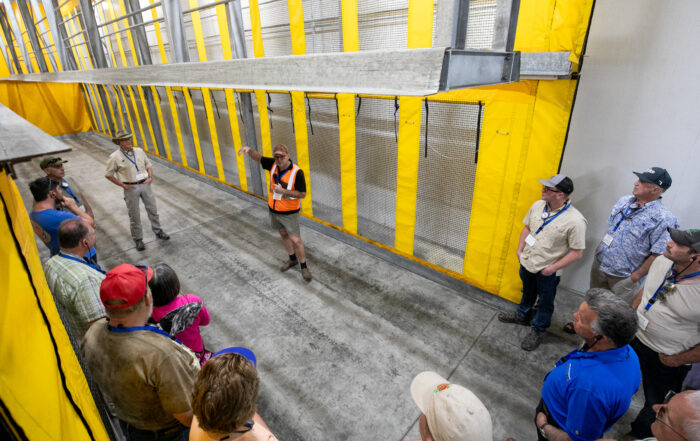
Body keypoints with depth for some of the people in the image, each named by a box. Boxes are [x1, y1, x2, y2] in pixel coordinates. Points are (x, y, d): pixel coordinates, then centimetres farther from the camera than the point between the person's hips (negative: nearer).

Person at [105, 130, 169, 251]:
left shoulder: (139, 151, 2)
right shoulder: (115, 157, -9)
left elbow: (148, 164, 14)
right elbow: (108, 175, -2)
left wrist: (150, 177, -1)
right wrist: (123, 185, -7)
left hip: (145, 184, 4)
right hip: (131, 188, -3)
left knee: (152, 209, 11)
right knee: (134, 215, 5)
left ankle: (158, 231, 28)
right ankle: (138, 239, 18)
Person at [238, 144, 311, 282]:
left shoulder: (297, 172, -25)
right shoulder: (274, 164, -9)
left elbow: (302, 194, -22)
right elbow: (258, 158, -5)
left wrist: (283, 191, -33)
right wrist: (249, 149, -28)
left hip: (289, 213, -6)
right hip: (274, 209, 6)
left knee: (296, 240, -2)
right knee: (284, 234, 20)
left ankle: (304, 267, 18)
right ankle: (292, 259, 40)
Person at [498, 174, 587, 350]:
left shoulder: (575, 221, -26)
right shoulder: (538, 205, -8)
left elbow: (577, 253, -20)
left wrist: (553, 267, -21)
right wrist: (520, 249, 2)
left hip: (547, 271, -5)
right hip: (527, 262, 5)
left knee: (545, 303, 17)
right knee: (527, 293, 29)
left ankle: (538, 330, 39)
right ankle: (522, 315, 53)